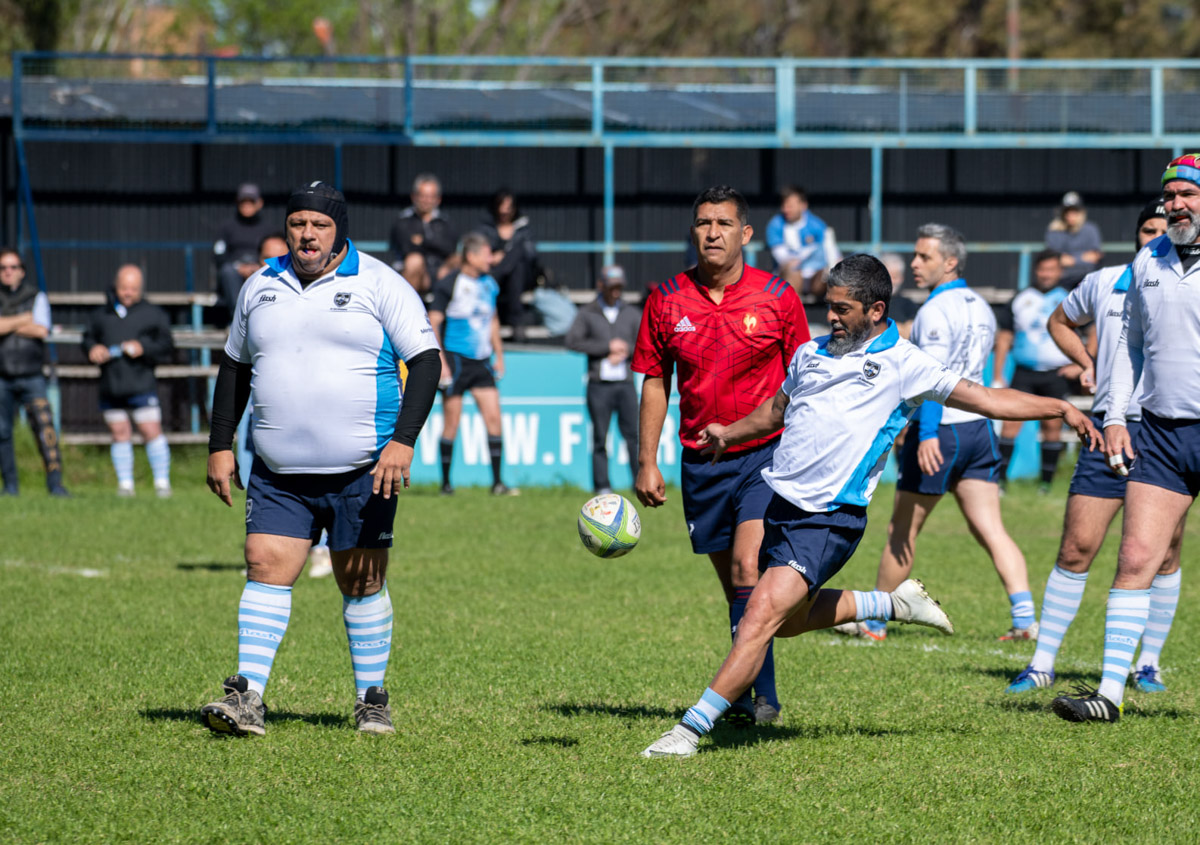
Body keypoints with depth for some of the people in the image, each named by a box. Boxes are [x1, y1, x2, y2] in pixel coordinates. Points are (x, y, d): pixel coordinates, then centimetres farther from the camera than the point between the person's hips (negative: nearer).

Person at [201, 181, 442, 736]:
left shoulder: (379, 285, -2)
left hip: (361, 471, -3)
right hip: (278, 473, 3)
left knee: (361, 584, 2)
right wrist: (220, 445, 14)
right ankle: (246, 698, -10)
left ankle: (371, 701, 13)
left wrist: (403, 441, -16)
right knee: (266, 569, -7)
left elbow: (424, 359, -5)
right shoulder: (261, 287, 11)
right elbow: (235, 366, 21)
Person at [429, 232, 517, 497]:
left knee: (493, 418, -4)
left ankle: (497, 482, -1)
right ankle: (446, 483, 9)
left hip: (482, 363, 6)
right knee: (451, 423, -1)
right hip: (455, 359, -5)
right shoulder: (448, 285, -9)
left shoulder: (489, 284, 10)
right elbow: (433, 323, -9)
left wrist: (499, 355, 19)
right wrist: (440, 362, -14)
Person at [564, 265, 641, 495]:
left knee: (633, 434, -8)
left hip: (625, 383, 1)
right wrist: (608, 347, -9)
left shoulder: (632, 314, 14)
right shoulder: (587, 314, 6)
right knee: (600, 437, -3)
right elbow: (573, 341, -7)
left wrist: (625, 352, -9)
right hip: (599, 384, -1)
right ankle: (602, 484, 1)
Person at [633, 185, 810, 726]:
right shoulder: (666, 300, 2)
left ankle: (757, 695, -17)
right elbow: (655, 383, 9)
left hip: (765, 454, -3)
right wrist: (647, 463, 6)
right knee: (733, 586, 9)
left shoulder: (778, 298, -3)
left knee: (748, 569, -19)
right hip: (701, 461, 3)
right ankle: (753, 694, 20)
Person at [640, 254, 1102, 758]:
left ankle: (692, 729, -18)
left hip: (829, 519, -7)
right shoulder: (812, 353, 14)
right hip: (781, 502, 7)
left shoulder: (903, 364, -1)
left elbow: (987, 399, 1)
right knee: (789, 618, 18)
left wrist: (1059, 408, -6)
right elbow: (777, 408, 30)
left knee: (764, 615, -18)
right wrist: (729, 433, 13)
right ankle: (894, 604, 36)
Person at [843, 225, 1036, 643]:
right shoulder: (981, 307, 15)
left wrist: (928, 433, -32)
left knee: (902, 531, 6)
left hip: (941, 432, -7)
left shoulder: (936, 311, -13)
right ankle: (1025, 618, -13)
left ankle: (873, 620, 16)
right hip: (978, 425, 7)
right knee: (990, 530, 1)